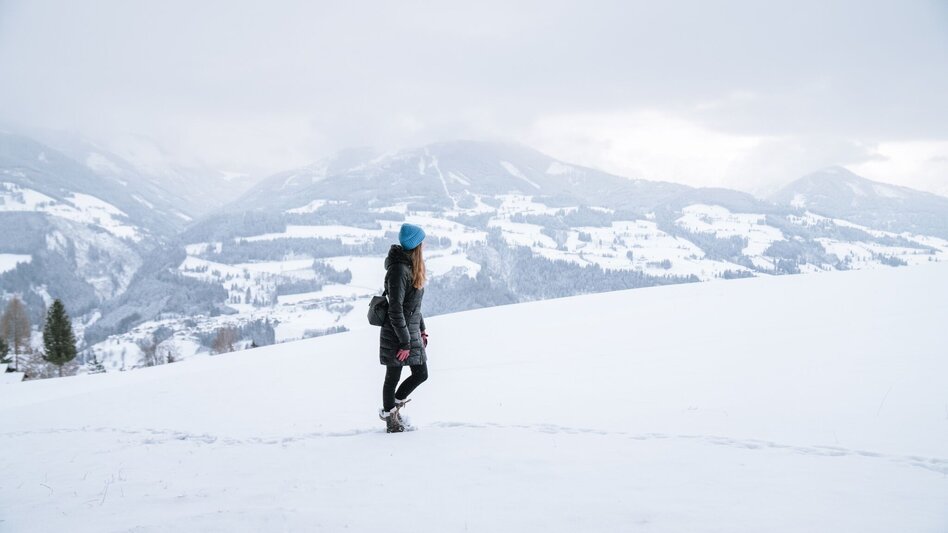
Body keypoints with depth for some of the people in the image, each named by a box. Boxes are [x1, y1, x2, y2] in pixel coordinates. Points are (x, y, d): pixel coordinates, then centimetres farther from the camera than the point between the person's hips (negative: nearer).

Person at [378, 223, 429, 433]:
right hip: (397, 335, -9)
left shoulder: (412, 266, 10)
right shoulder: (398, 270, -21)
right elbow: (395, 310, -22)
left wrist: (421, 329, 20)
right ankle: (389, 416, 23)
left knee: (421, 374, 11)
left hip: (412, 331, 9)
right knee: (393, 377, 6)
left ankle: (395, 404, 30)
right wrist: (405, 342, -21)